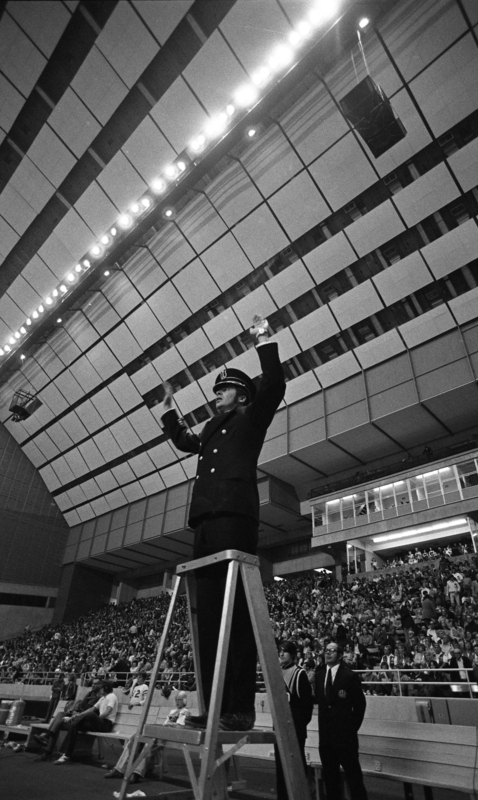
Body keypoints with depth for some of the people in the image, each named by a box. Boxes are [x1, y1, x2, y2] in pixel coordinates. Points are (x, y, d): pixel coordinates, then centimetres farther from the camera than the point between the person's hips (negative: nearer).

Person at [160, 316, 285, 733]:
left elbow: (274, 387, -3)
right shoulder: (213, 430, 28)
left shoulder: (251, 419, 12)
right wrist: (169, 409, 46)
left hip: (235, 517, -7)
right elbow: (184, 441, 45)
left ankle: (241, 709, -7)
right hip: (207, 521, 7)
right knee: (209, 613, 3)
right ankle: (213, 705, 7)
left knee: (236, 611, -10)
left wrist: (265, 342, -3)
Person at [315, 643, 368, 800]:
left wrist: (353, 727, -5)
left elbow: (360, 704, -7)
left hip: (344, 734, -5)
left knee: (353, 775, 5)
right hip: (326, 734, 5)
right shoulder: (319, 675, 5)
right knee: (329, 775, 16)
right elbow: (318, 699, 6)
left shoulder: (350, 676, -11)